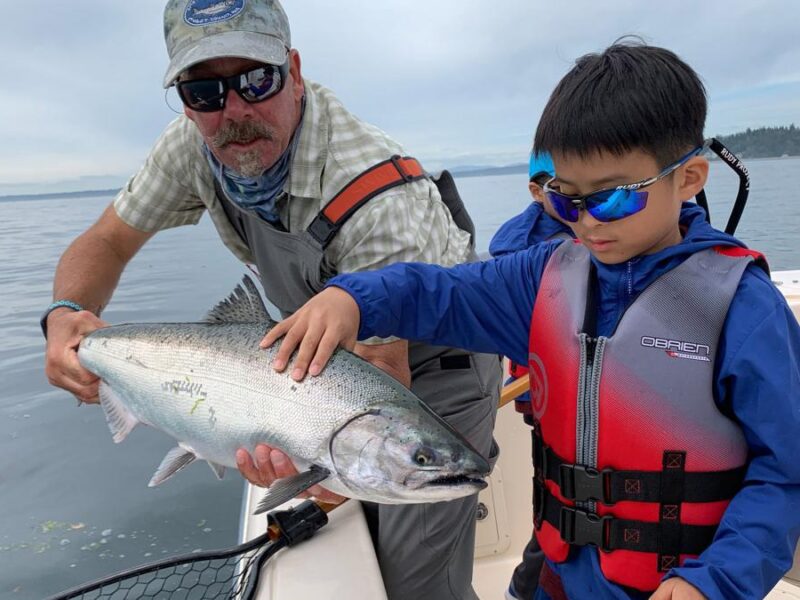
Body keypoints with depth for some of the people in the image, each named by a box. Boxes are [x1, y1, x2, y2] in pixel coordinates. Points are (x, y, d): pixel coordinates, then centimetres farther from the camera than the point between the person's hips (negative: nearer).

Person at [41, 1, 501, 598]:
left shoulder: (380, 200, -36)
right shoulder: (196, 145, -16)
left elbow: (385, 361, -32)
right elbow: (107, 240, -5)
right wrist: (67, 313, -27)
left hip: (437, 357, -5)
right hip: (339, 350, 6)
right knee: (358, 539, 20)